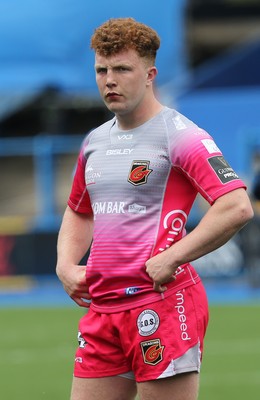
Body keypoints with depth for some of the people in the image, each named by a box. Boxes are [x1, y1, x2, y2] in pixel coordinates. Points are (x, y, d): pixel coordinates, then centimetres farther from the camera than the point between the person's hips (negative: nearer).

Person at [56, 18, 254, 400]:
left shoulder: (179, 135, -8)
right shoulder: (95, 142, 17)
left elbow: (237, 207, -19)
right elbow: (78, 212, 33)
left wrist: (170, 259, -20)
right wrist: (66, 266, 14)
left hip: (161, 303, -7)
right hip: (101, 307, 7)